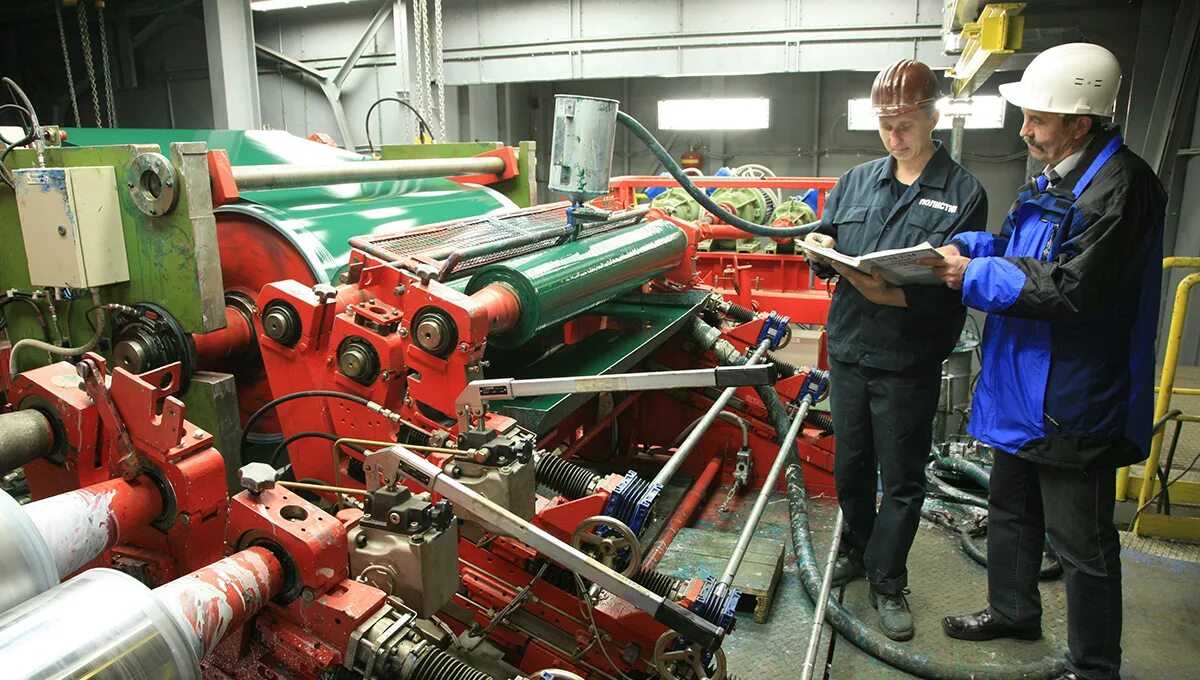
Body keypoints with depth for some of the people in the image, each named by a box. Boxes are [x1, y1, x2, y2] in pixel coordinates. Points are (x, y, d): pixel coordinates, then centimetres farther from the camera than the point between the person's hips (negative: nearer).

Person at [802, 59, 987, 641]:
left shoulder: (962, 193, -4)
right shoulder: (856, 181, 9)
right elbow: (823, 250, 12)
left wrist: (894, 294, -28)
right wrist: (823, 249, -10)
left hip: (909, 361, -4)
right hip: (849, 349, 4)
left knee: (902, 478, 8)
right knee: (850, 465, 18)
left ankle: (887, 582, 25)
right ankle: (856, 550, 41)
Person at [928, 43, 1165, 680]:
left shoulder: (1119, 186, -20)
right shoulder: (1052, 178, 11)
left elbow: (1074, 291, -25)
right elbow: (1018, 252, 19)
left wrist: (976, 276, -19)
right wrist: (964, 246, 0)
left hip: (1073, 405, -10)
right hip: (1024, 389, 10)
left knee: (1082, 544, 6)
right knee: (1010, 510, 24)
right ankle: (1013, 610, 44)